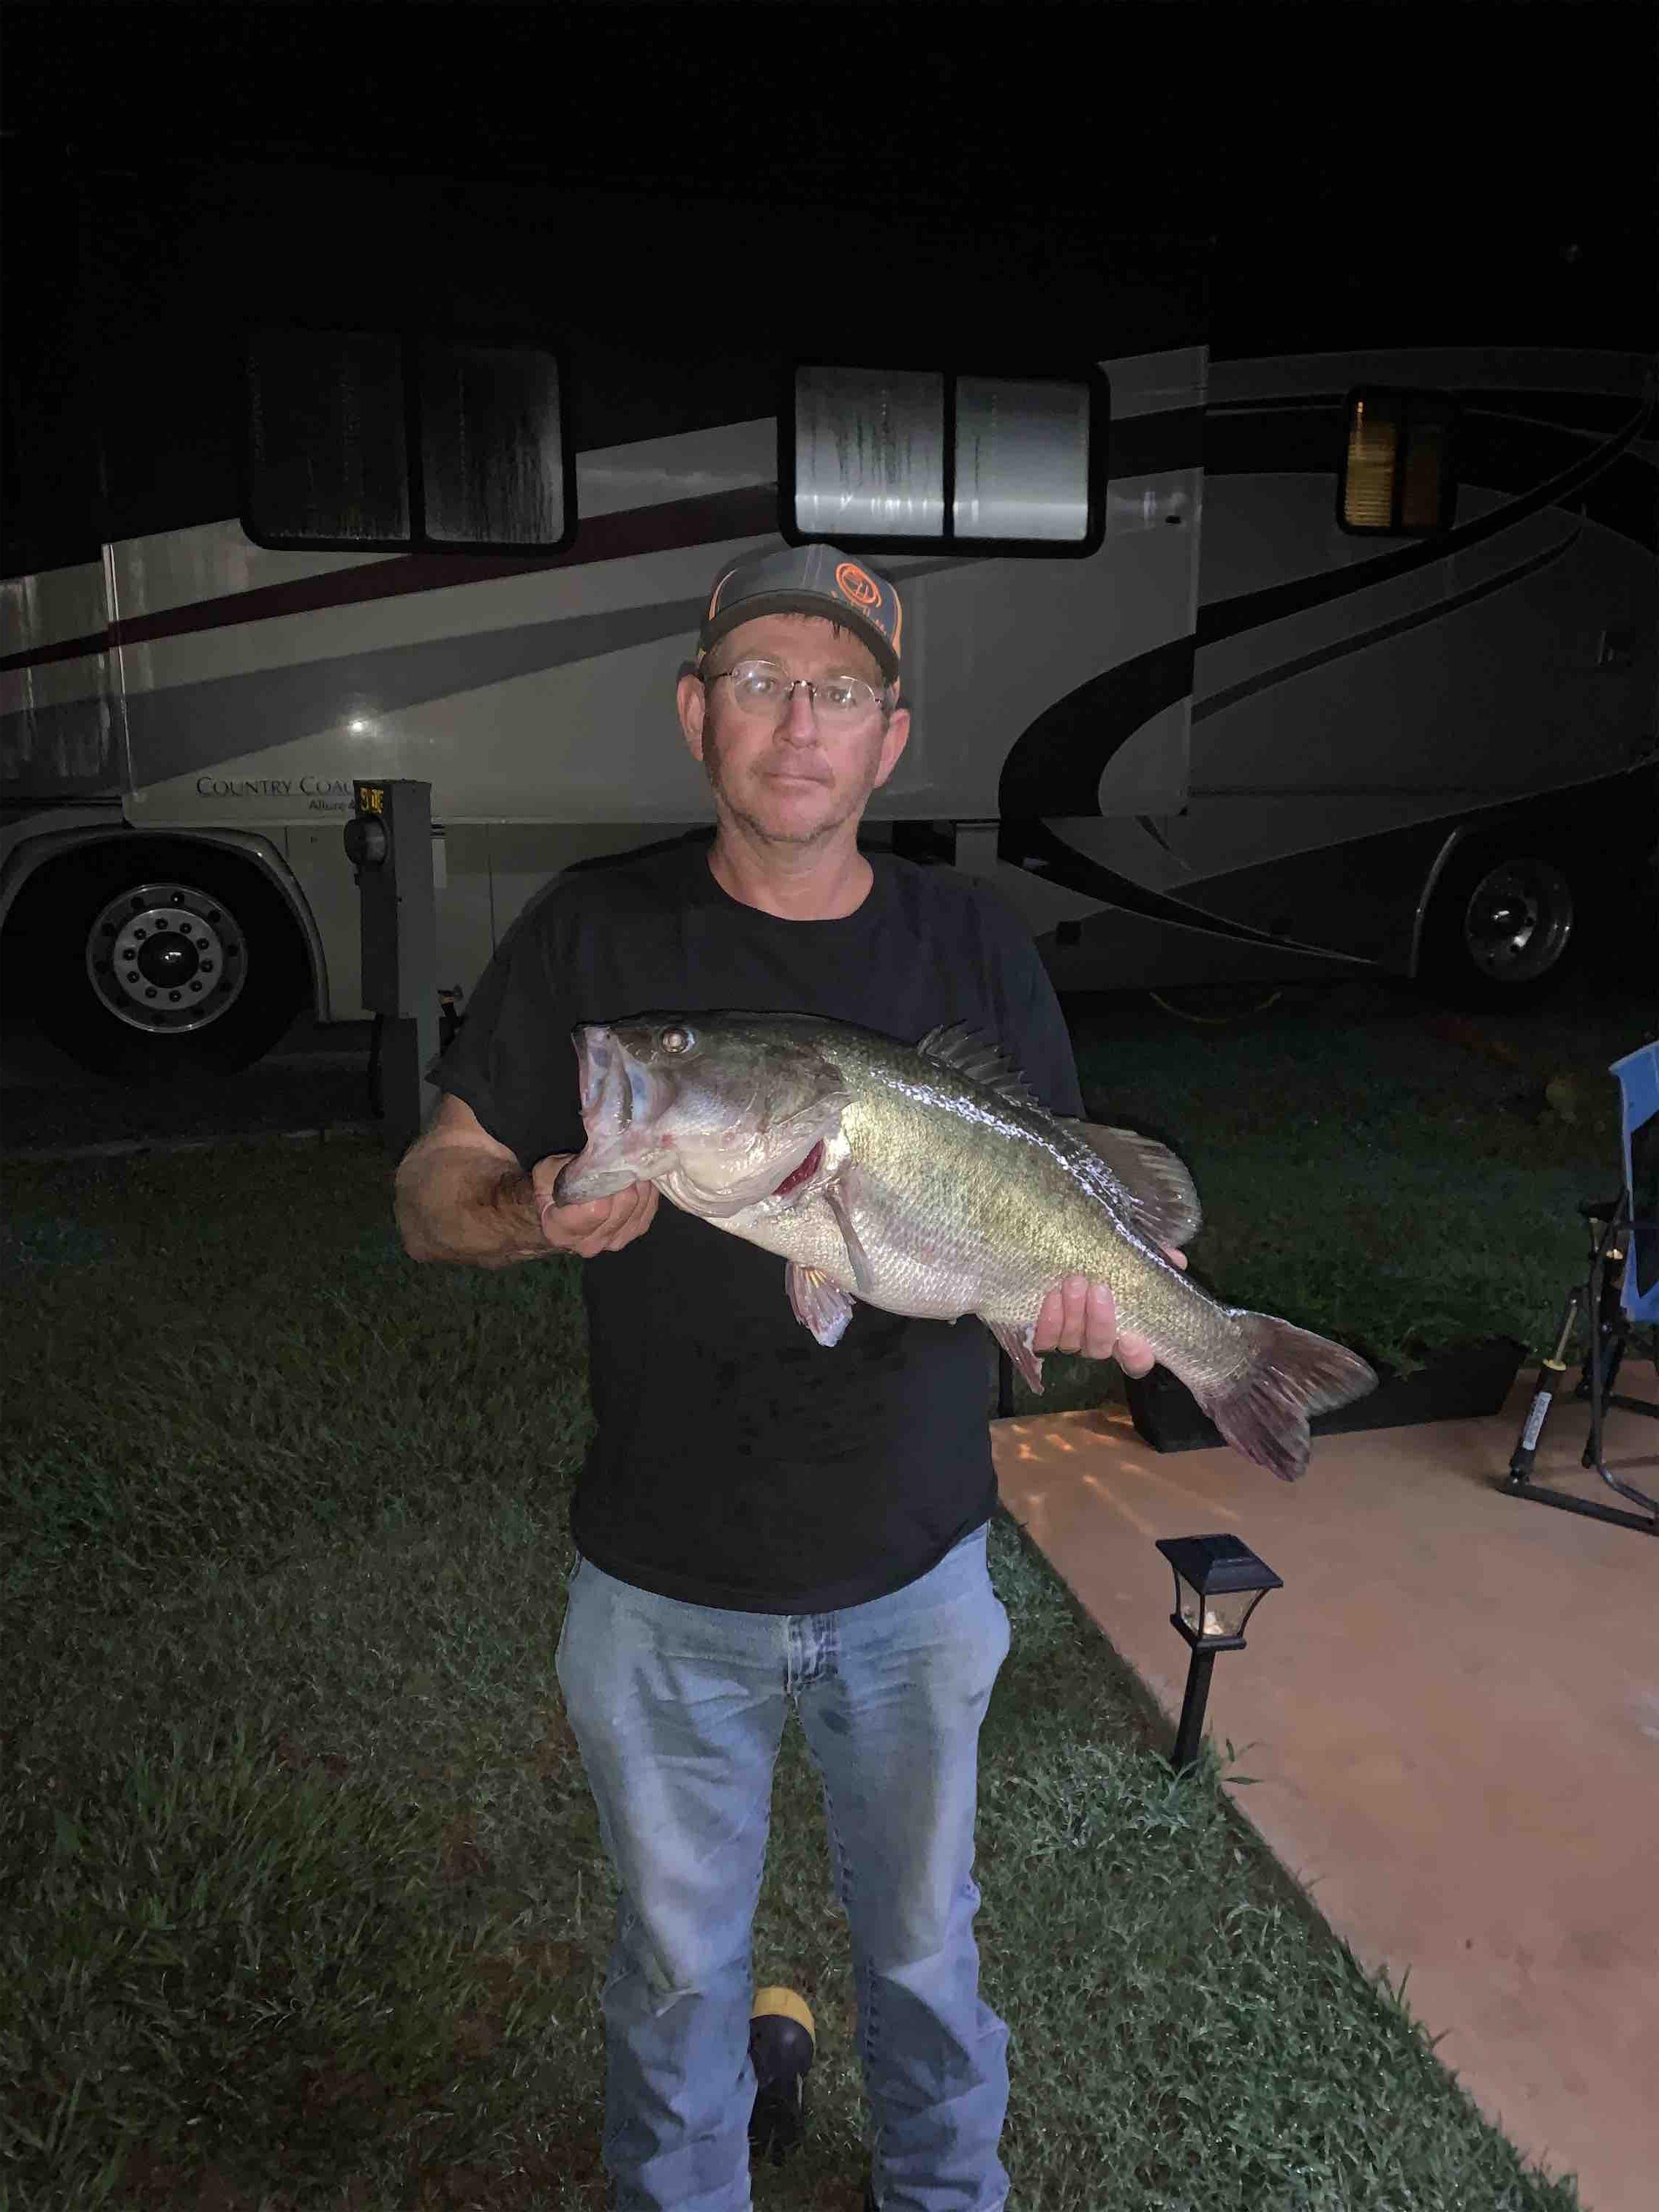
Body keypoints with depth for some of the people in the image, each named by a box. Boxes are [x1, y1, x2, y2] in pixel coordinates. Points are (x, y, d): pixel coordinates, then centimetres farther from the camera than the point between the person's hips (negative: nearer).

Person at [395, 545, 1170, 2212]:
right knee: (677, 1966, 20)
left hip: (914, 1574, 2)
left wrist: (1085, 1294, -22)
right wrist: (534, 1215, -27)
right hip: (665, 1590, -1)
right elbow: (429, 1192, -5)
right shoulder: (596, 930, -8)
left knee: (925, 1943, 23)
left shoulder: (969, 943, -4)